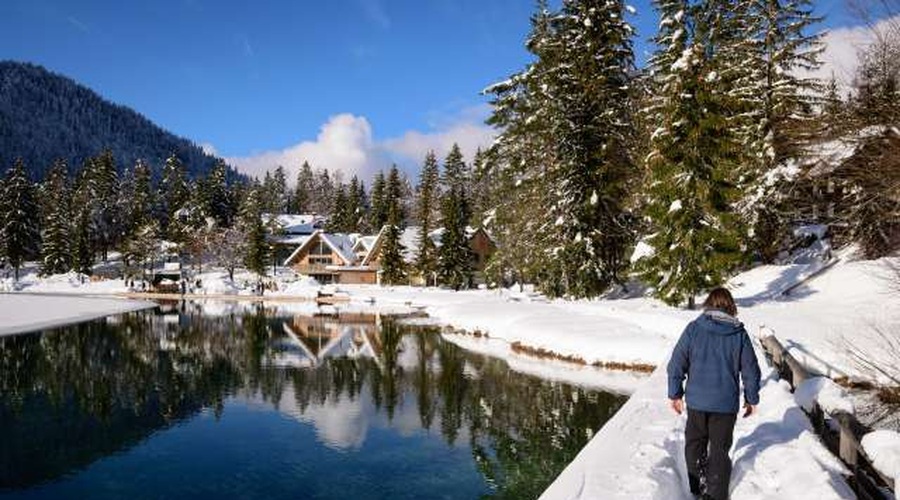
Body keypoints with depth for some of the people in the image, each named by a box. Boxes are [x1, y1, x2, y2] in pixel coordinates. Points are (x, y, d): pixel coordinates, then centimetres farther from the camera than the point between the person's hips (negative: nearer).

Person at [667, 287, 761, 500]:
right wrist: (751, 399, 14)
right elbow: (751, 370, 1)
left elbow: (676, 364, -6)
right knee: (720, 449, 12)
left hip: (696, 401, 0)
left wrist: (675, 393, 3)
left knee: (694, 444, 18)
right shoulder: (739, 333, -4)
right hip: (726, 404, 0)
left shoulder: (694, 328, -6)